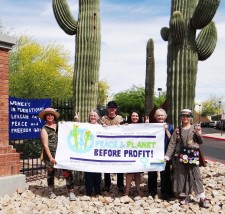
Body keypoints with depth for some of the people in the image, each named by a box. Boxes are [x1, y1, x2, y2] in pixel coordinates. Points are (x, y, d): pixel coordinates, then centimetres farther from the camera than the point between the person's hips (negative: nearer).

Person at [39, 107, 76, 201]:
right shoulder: (44, 129, 0)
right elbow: (45, 145, -7)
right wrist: (50, 157, -14)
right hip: (51, 154, -2)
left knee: (67, 172, -5)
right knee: (51, 173, 8)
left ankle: (71, 192, 0)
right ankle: (52, 192, 24)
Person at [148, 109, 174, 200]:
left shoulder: (169, 126, 4)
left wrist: (166, 130, -14)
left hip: (164, 153, -2)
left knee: (165, 173, 1)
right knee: (152, 173, 8)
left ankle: (166, 193, 13)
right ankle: (152, 192, 22)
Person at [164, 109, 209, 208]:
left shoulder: (195, 128, 3)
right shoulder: (177, 130, 6)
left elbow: (200, 142, 4)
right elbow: (172, 144, 3)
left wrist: (199, 134, -15)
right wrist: (167, 156, -4)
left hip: (192, 156, -2)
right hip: (180, 156, 2)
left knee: (196, 176, -2)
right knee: (181, 176, 7)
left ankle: (202, 198, 3)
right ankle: (185, 196, 22)